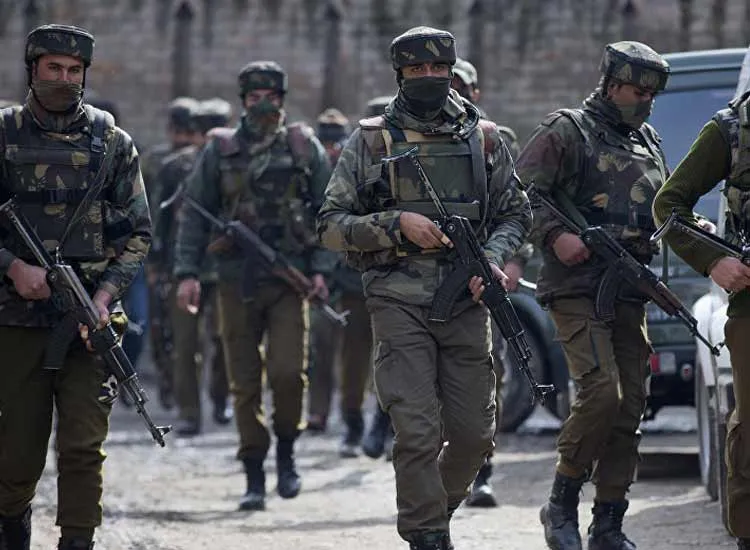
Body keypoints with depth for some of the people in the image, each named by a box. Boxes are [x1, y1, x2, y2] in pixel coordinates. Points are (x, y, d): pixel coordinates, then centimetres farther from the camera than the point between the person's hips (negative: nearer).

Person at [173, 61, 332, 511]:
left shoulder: (305, 148, 5)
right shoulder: (221, 150, 6)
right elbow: (195, 214, 7)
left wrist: (321, 267, -3)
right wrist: (188, 272, -1)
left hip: (289, 280, -1)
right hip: (237, 282, 1)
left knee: (288, 372, -13)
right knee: (245, 383, 2)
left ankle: (286, 451, 11)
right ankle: (254, 478, 9)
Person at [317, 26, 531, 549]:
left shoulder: (483, 138, 10)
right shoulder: (372, 140, 2)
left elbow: (515, 213, 14)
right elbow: (331, 225, 2)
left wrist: (492, 259, -5)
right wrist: (396, 225, -13)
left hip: (466, 304, 3)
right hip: (401, 304, -3)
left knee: (474, 433, 4)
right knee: (417, 432, -10)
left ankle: (435, 508, 30)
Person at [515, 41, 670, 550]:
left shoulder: (648, 142, 19)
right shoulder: (567, 132, -2)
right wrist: (554, 235, -20)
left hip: (629, 293, 7)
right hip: (576, 286, -7)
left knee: (630, 406, 3)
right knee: (602, 389, -21)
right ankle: (562, 504, -6)